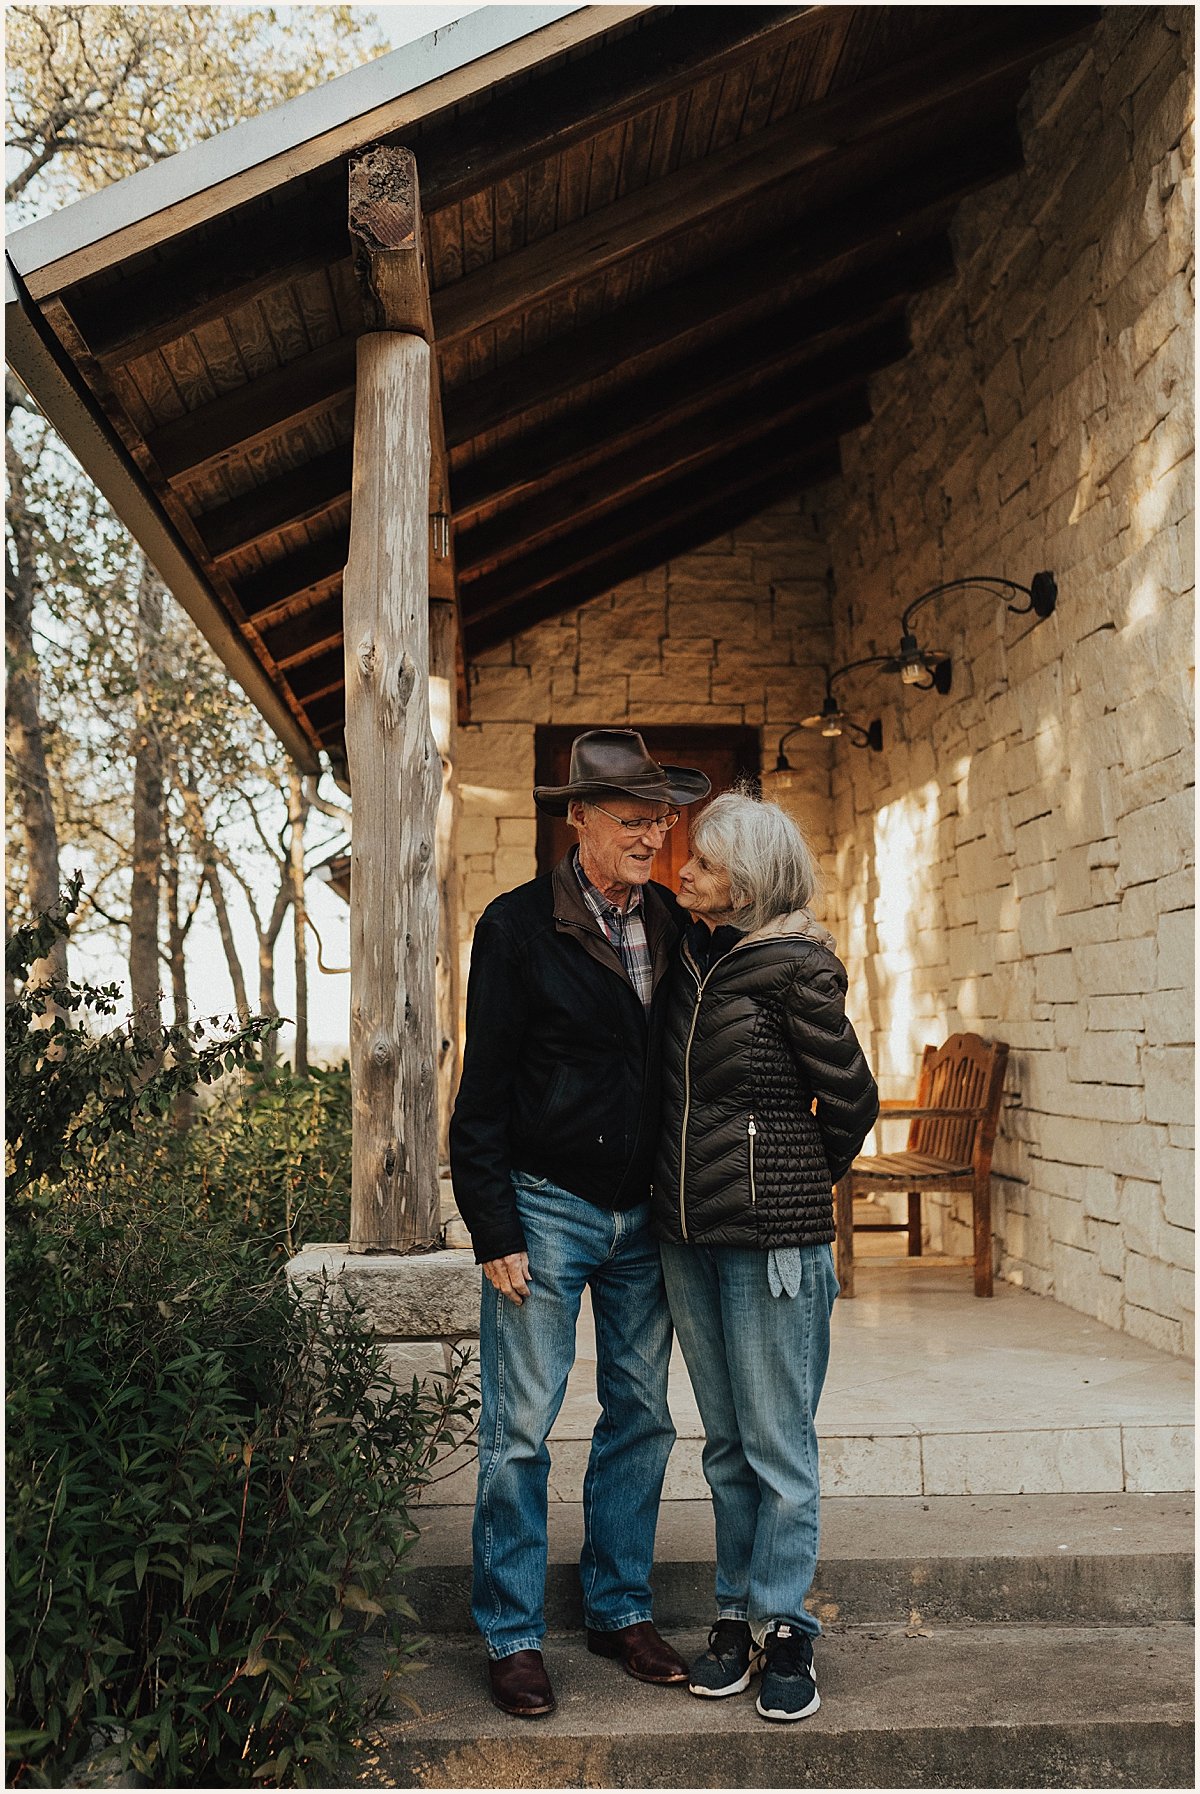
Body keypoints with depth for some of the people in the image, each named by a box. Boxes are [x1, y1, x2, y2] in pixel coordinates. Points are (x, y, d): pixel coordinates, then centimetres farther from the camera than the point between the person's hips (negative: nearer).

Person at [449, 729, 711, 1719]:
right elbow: (484, 1091, -7)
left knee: (641, 1416, 12)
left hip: (648, 1215, 5)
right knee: (520, 1429, 0)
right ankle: (511, 1633, 15)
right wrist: (496, 1232, -10)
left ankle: (621, 1608, 28)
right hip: (549, 1208, -4)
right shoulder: (518, 926, -8)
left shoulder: (678, 928, 5)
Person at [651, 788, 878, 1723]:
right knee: (726, 1444, 14)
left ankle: (783, 1629, 16)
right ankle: (738, 1614, 26)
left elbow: (852, 1098, -3)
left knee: (778, 1445, 3)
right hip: (688, 1232, 6)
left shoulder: (794, 965, -11)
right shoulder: (689, 955, 8)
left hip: (772, 1236, -6)